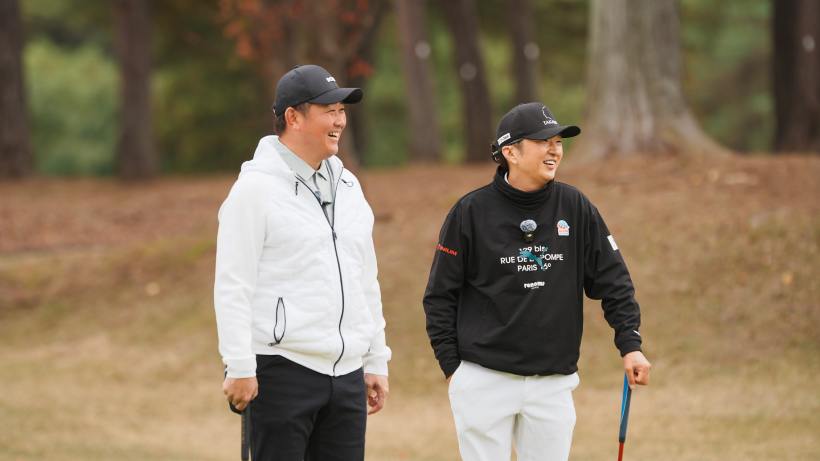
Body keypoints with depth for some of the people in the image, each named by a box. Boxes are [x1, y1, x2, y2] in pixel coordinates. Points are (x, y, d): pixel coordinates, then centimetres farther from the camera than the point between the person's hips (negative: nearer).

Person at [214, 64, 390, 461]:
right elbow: (232, 285, -11)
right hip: (282, 369, -7)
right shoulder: (257, 187, -7)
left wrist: (376, 362, 18)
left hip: (347, 373, 7)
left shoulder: (347, 186, 16)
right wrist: (239, 368, -17)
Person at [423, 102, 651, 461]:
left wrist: (630, 344, -4)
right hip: (484, 381, -3)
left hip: (553, 384, 3)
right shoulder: (471, 211, -3)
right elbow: (441, 296, 2)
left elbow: (612, 280, 7)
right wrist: (452, 366, -2)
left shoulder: (576, 208, 4)